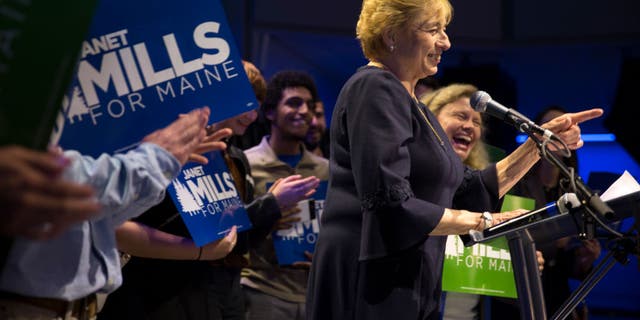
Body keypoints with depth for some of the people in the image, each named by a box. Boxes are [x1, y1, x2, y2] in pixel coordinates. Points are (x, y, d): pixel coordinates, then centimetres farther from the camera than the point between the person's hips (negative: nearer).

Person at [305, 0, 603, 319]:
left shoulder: (408, 103, 17)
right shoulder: (374, 89, -13)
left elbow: (473, 190, 16)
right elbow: (392, 207, -22)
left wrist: (540, 143, 9)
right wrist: (484, 221, -13)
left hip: (408, 287, 9)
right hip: (368, 288, -9)